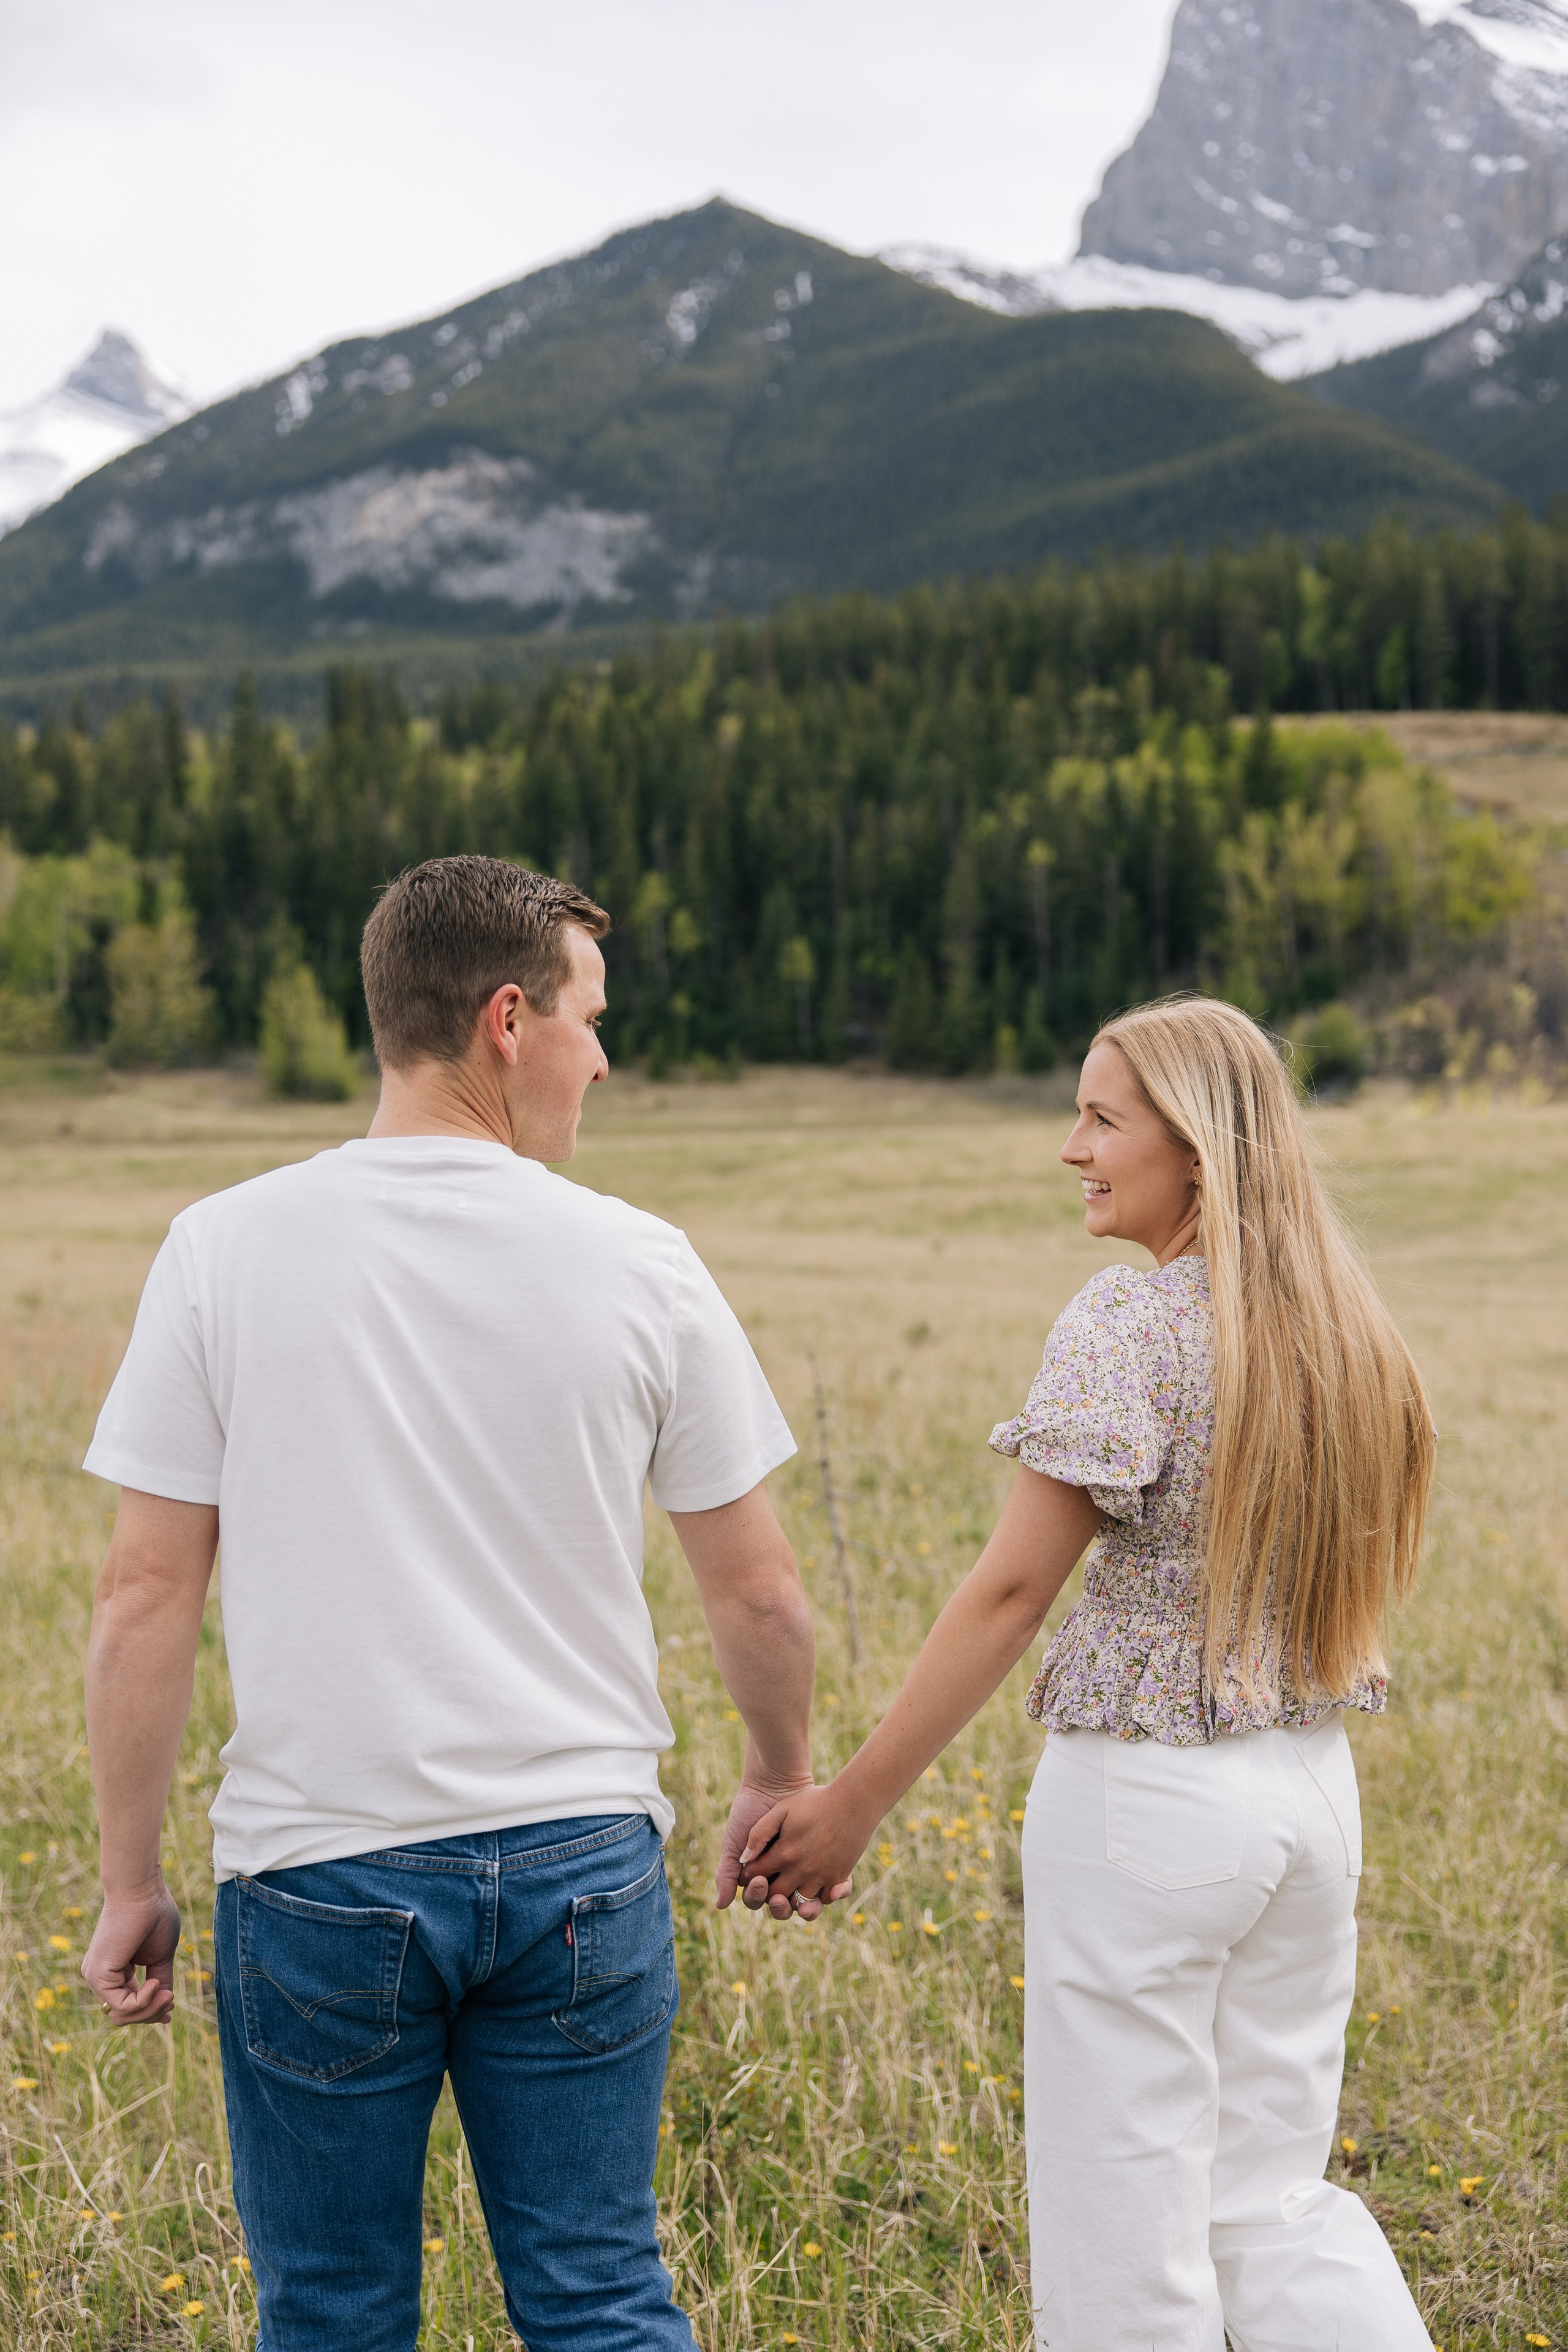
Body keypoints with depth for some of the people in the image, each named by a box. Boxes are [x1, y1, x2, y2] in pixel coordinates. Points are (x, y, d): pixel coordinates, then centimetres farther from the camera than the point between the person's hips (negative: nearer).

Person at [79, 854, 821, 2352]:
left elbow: (145, 1601, -5)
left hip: (320, 1873, -1)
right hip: (581, 1862, 1)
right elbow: (757, 1592, 4)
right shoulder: (639, 1266, -3)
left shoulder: (226, 1249, -6)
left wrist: (130, 1882, 5)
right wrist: (782, 1778, 22)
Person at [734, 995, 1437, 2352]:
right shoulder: (1343, 1325, 7)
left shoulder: (1128, 1324, -15)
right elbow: (1375, 1578, 13)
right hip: (1314, 1788, 7)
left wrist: (855, 1804, -12)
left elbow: (1010, 1592, -17)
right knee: (1272, 2199, 19)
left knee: (1124, 2235, 6)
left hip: (1142, 1793, -7)